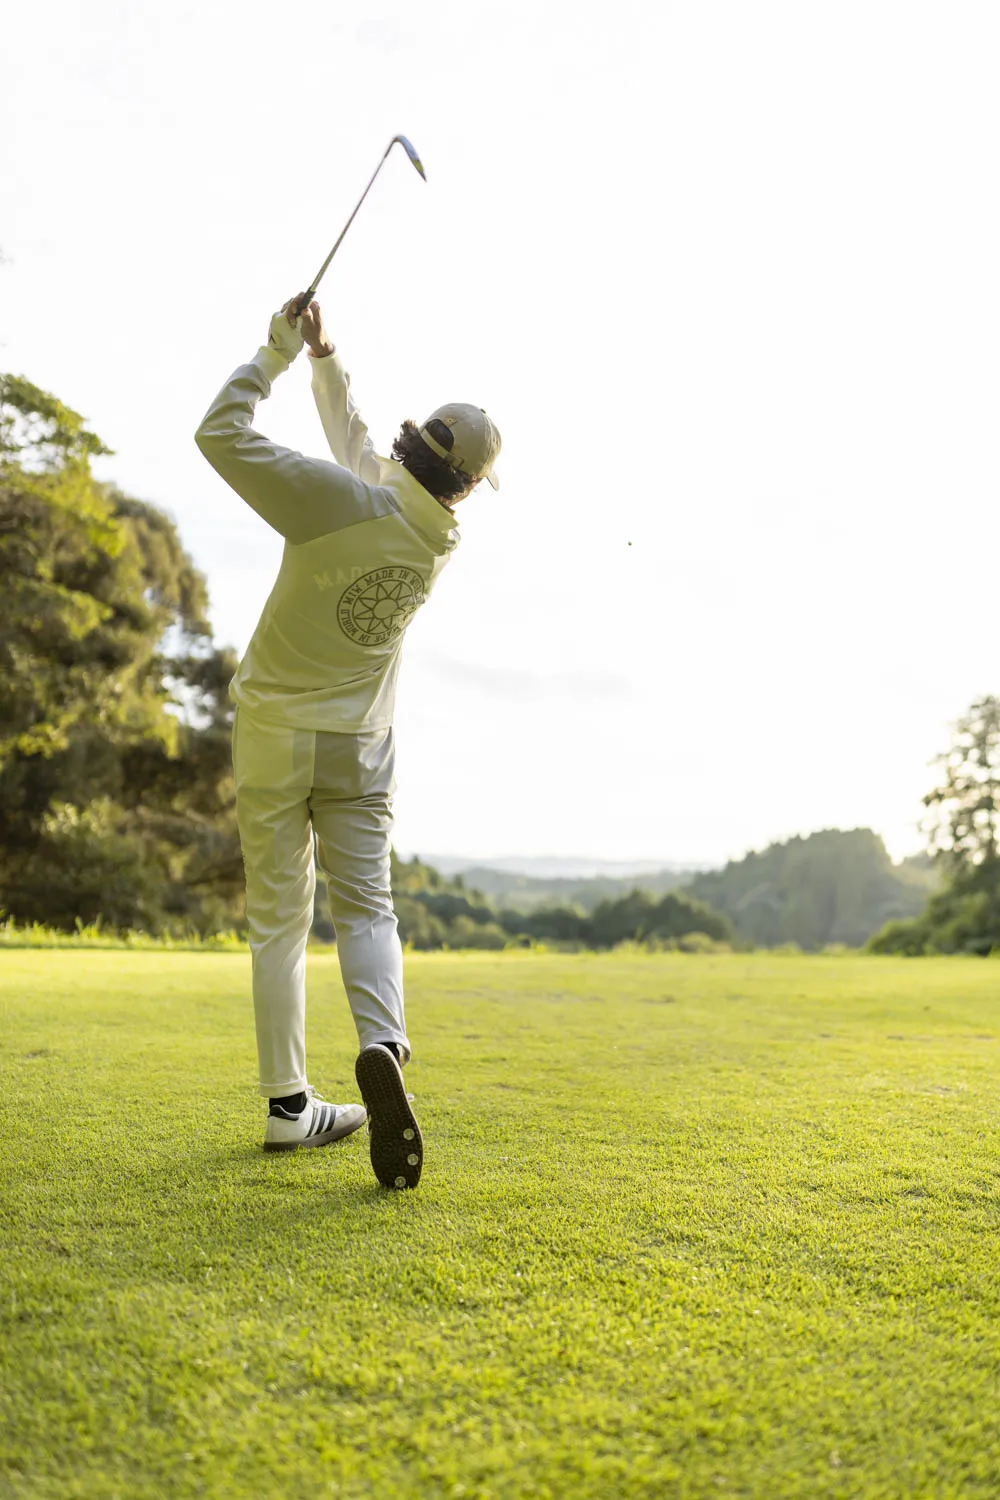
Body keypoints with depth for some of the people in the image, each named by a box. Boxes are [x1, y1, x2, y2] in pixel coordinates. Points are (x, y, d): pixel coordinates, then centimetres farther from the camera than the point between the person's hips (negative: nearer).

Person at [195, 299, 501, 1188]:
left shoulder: (336, 500, -19)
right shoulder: (441, 543, -3)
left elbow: (220, 433, -13)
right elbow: (364, 459, 12)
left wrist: (280, 351, -2)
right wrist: (326, 359, 13)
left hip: (274, 736, -2)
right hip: (359, 748, 2)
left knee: (278, 919, 5)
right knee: (365, 908, 5)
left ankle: (289, 1104, 7)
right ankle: (384, 1045, -23)